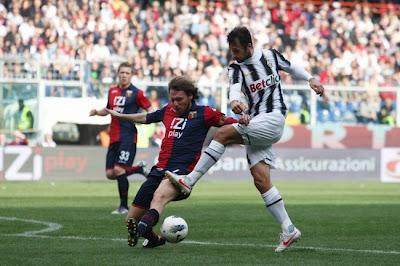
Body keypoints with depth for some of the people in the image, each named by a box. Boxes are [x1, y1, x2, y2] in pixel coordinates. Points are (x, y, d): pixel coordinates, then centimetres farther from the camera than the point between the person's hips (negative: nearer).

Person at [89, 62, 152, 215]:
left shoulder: (136, 93, -4)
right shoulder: (112, 91, 13)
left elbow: (150, 111, -2)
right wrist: (97, 112, 7)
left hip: (128, 137, -7)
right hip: (114, 138, 7)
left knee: (119, 170, -16)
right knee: (110, 174, 2)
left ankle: (123, 206, -3)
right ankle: (139, 169, 25)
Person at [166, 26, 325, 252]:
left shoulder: (271, 56, 4)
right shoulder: (236, 68, 5)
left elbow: (291, 68, 23)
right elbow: (235, 88, -16)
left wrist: (310, 79, 8)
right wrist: (235, 102, -39)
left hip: (273, 118, -4)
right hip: (255, 124, 4)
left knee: (224, 133, -23)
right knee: (261, 179, -6)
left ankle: (189, 181, -21)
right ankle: (289, 230, -2)